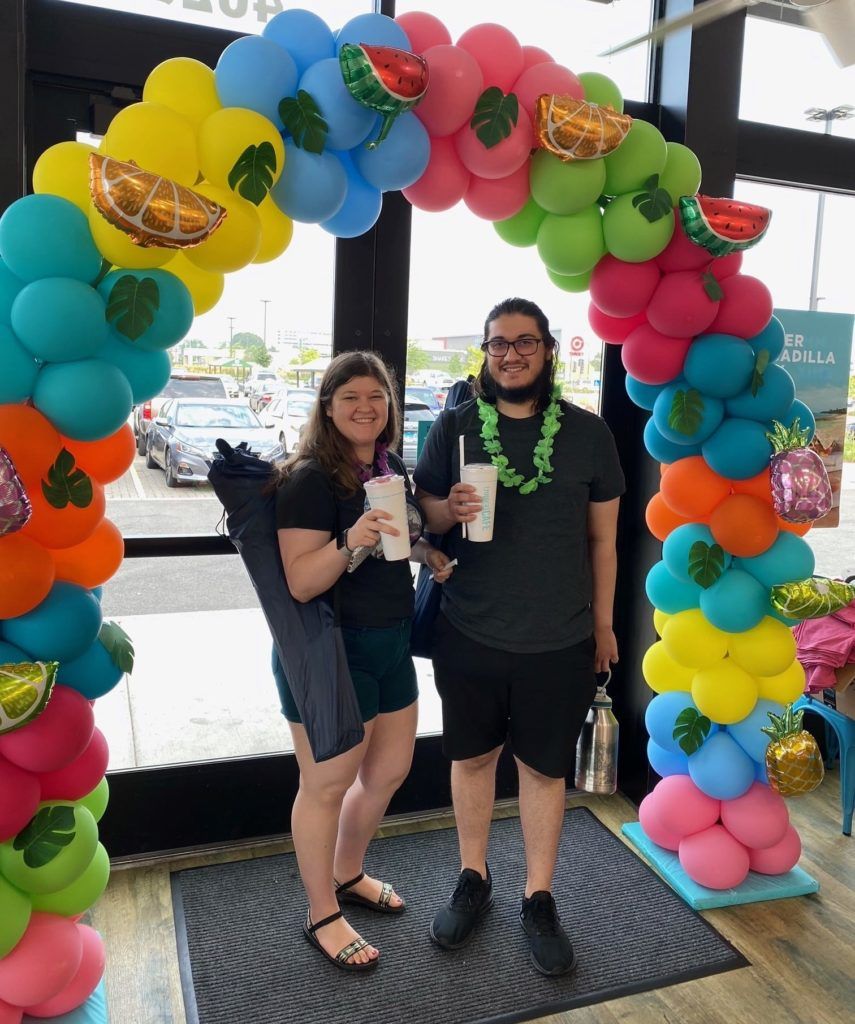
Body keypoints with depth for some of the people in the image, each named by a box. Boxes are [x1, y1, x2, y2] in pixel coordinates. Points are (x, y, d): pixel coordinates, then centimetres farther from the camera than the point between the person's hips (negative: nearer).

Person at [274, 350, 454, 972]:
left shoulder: (391, 466, 4)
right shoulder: (310, 478, -18)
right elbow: (300, 583, -23)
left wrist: (430, 554, 1)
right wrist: (349, 542, -39)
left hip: (391, 642, 8)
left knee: (389, 771, 20)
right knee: (327, 785, 7)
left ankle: (348, 875, 44)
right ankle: (323, 916, 29)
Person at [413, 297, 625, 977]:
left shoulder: (587, 432, -1)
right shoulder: (454, 426, -1)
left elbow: (603, 538, 5)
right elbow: (423, 514, 5)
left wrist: (603, 625, 8)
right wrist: (450, 510, -18)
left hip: (560, 641, 0)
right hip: (469, 636, 1)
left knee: (544, 766, 11)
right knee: (472, 756, 15)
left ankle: (539, 899, 31)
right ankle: (473, 880, 37)